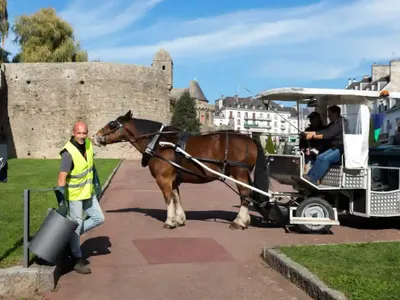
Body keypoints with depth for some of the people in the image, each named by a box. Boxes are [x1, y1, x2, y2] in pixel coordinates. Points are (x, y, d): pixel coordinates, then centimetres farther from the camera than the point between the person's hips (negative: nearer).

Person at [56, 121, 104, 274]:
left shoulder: (88, 144, -4)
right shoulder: (69, 153, -27)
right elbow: (62, 177, -32)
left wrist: (97, 183, 18)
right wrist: (61, 201, -38)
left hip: (88, 192, 8)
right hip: (74, 195, -7)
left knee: (98, 218, 13)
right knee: (77, 224, 0)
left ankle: (72, 235, 27)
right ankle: (77, 260, 11)